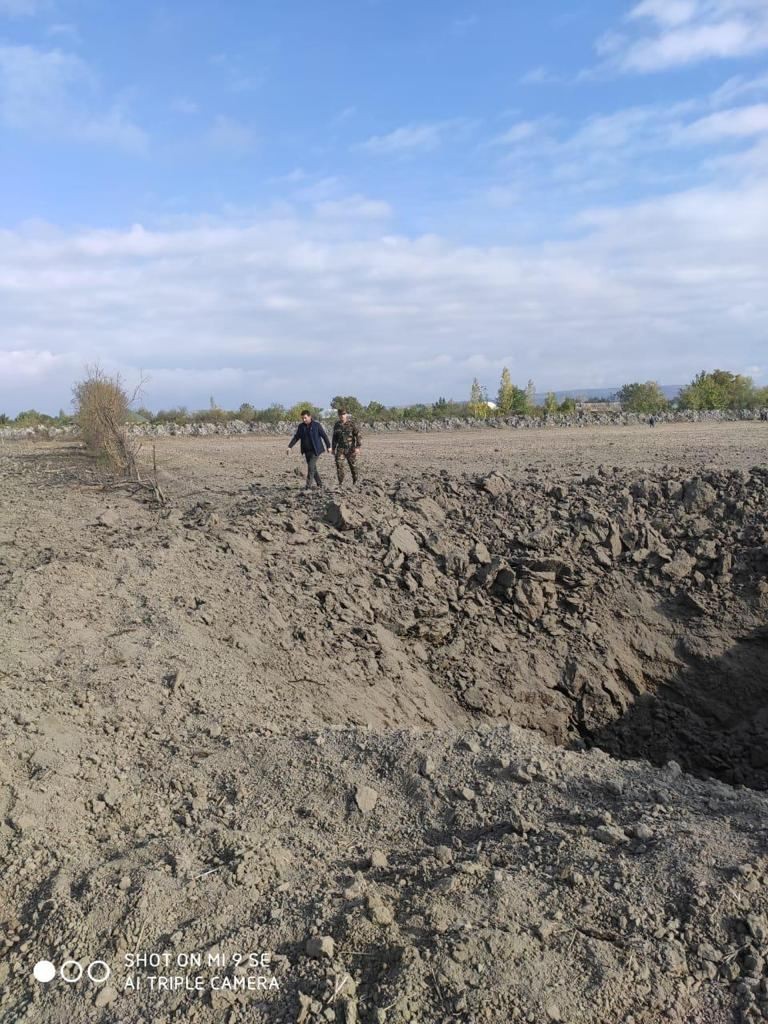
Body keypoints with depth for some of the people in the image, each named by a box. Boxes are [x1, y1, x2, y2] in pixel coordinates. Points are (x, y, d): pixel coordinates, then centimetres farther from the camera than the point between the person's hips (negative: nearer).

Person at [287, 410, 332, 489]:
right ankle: (319, 484, 25)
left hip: (315, 450, -5)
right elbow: (296, 437, 10)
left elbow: (324, 436, -2)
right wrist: (290, 446, 0)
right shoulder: (301, 426, 5)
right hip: (307, 451, 6)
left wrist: (328, 446, 0)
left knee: (311, 466, -15)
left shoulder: (317, 425, -8)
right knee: (313, 467, 11)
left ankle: (308, 485, -14)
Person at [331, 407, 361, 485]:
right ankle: (341, 482, -7)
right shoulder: (337, 425, 6)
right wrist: (333, 448, 15)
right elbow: (334, 437, 16)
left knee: (353, 465, 6)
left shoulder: (352, 423, -6)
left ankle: (355, 481, 26)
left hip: (350, 448, -2)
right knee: (339, 464, -13)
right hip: (340, 449, 2)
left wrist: (357, 446, -16)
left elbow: (357, 435, -8)